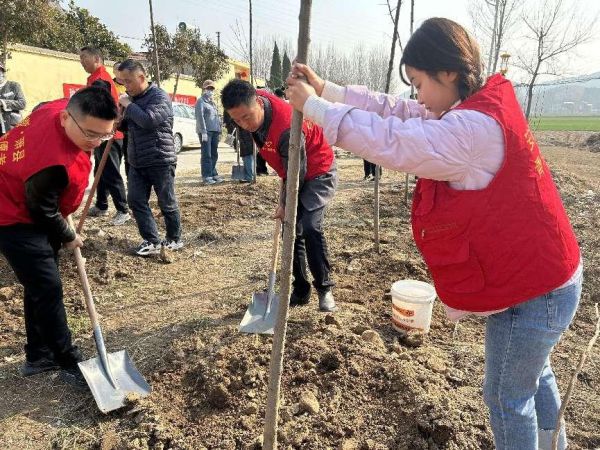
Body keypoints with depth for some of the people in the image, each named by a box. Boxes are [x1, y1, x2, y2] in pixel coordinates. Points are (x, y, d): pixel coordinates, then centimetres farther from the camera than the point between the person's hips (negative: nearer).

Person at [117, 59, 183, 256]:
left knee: (167, 203, 3)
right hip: (136, 163, 8)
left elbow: (149, 120, -27)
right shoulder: (133, 98, 13)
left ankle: (174, 239, 20)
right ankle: (151, 241, 12)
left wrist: (128, 105, -14)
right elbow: (128, 125, 23)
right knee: (136, 201, 4)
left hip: (160, 161, -8)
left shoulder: (159, 96, -11)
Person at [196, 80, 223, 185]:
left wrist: (219, 131, 17)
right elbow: (200, 117, -12)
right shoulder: (201, 101, -2)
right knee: (206, 154, -8)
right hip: (206, 131, -8)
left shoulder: (213, 102, 22)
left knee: (214, 154, 10)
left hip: (215, 131, 8)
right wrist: (203, 132, -19)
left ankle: (213, 173, 18)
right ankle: (206, 176, -6)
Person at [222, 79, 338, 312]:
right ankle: (301, 291, 15)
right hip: (296, 175, 8)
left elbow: (297, 173, -25)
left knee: (310, 228, -23)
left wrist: (286, 205, -13)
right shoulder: (254, 105, -11)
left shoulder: (287, 128, -36)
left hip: (318, 173, -8)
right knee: (292, 231, 5)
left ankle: (325, 289, -6)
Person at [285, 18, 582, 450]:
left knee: (507, 395, 11)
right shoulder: (478, 109, 3)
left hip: (533, 292, -10)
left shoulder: (476, 128, -29)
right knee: (533, 374, 29)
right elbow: (400, 112, 1)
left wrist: (314, 106, -18)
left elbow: (391, 142, -29)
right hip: (542, 275, 10)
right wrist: (326, 89, -3)